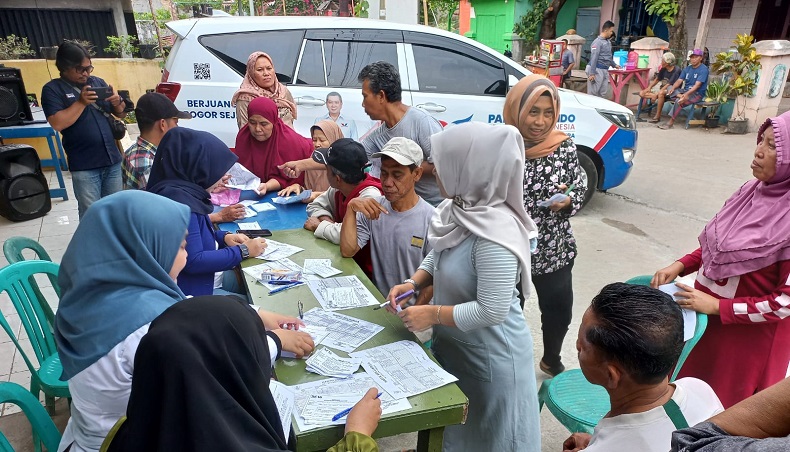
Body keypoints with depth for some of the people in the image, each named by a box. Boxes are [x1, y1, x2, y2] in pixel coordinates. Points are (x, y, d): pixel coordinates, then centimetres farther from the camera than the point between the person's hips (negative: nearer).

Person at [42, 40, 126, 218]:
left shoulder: (98, 82, 11)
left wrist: (117, 102, -8)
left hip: (112, 160, 4)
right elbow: (57, 123, -13)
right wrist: (81, 102, -18)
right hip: (84, 166, -4)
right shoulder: (52, 89, -1)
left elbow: (121, 114, 14)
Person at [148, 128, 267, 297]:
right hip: (192, 291, -9)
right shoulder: (178, 201, -25)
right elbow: (194, 261, -27)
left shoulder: (185, 192, 3)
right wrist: (243, 251, -17)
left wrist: (223, 237, 2)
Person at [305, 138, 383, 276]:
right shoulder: (338, 189, 0)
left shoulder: (370, 197, -26)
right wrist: (326, 220, -7)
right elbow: (315, 206, 15)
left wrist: (318, 226, -16)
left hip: (365, 270, -7)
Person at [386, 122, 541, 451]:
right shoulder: (457, 209, -6)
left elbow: (492, 312, -30)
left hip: (489, 356, -8)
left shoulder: (495, 235, -33)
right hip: (453, 344, 8)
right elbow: (437, 257, 10)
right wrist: (413, 283, -6)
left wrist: (432, 314, -21)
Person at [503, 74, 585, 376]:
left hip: (555, 252, 2)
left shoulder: (564, 147, -8)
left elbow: (580, 190, 2)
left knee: (559, 311, 19)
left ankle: (552, 361, 51)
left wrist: (567, 201, -20)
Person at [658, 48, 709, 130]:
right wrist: (673, 88, -20)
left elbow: (697, 85, -20)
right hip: (685, 90, 7)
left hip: (697, 94, -7)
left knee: (679, 101, -34)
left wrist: (686, 94, -35)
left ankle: (671, 122, -26)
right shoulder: (687, 68, 13)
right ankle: (680, 96, -34)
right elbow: (679, 80, 4)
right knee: (669, 88, -11)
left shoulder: (703, 69, -9)